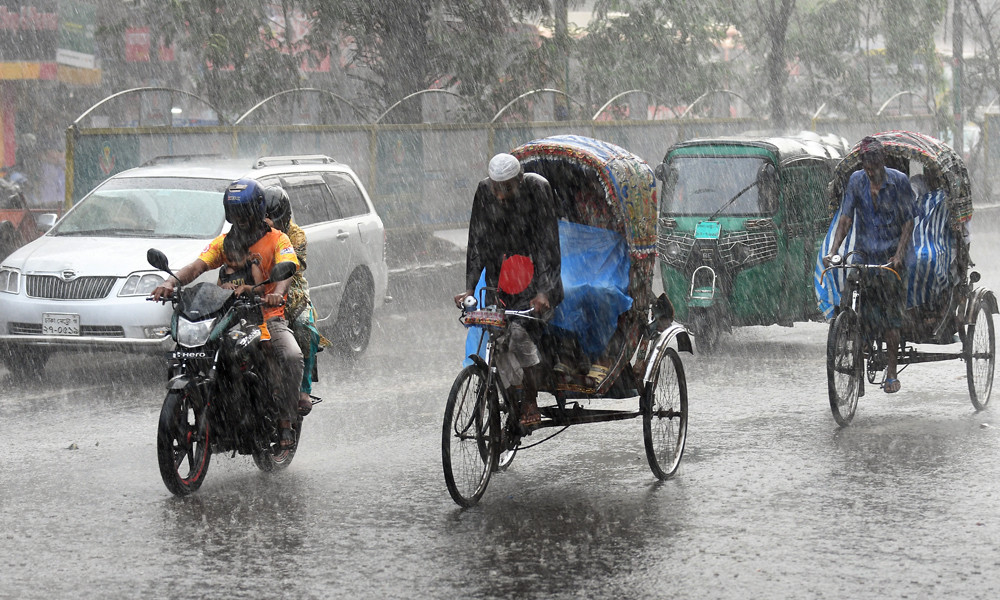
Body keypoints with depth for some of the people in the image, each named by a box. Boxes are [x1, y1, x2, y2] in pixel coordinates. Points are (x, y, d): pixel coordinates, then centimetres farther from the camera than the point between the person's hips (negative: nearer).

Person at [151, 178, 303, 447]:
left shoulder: (277, 240, 3)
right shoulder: (223, 242, 14)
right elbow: (198, 266, -2)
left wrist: (277, 292, -40)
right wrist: (171, 281, -24)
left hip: (269, 316, -3)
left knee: (291, 356, -32)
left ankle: (285, 421, -21)